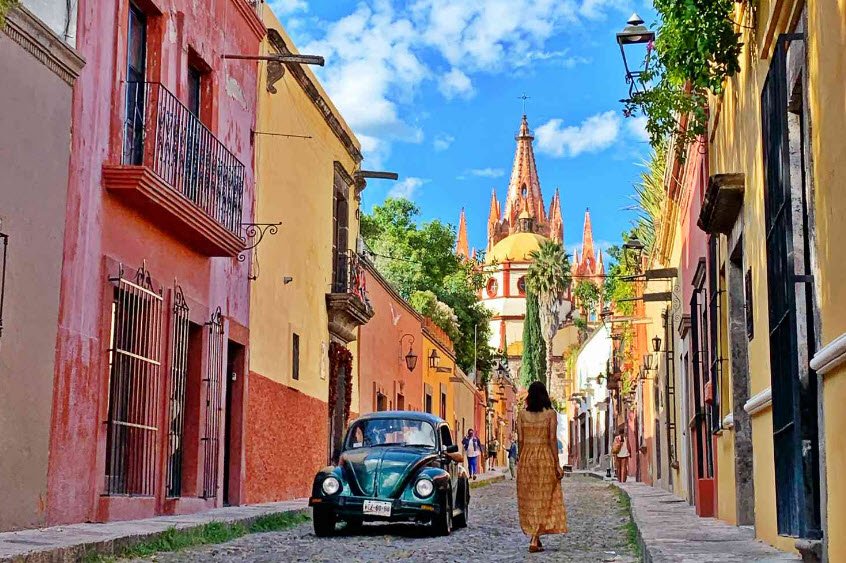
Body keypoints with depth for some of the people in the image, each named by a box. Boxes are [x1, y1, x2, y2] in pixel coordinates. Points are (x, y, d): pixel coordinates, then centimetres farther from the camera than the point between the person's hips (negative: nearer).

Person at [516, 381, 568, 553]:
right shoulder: (550, 414, -4)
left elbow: (520, 440, 2)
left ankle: (534, 537, 17)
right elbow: (552, 439, -8)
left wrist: (521, 461, 11)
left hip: (526, 457, 2)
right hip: (545, 457, -2)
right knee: (544, 498, 4)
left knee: (529, 499, 12)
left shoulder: (522, 415, 2)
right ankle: (534, 540, -6)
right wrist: (557, 464, -5)